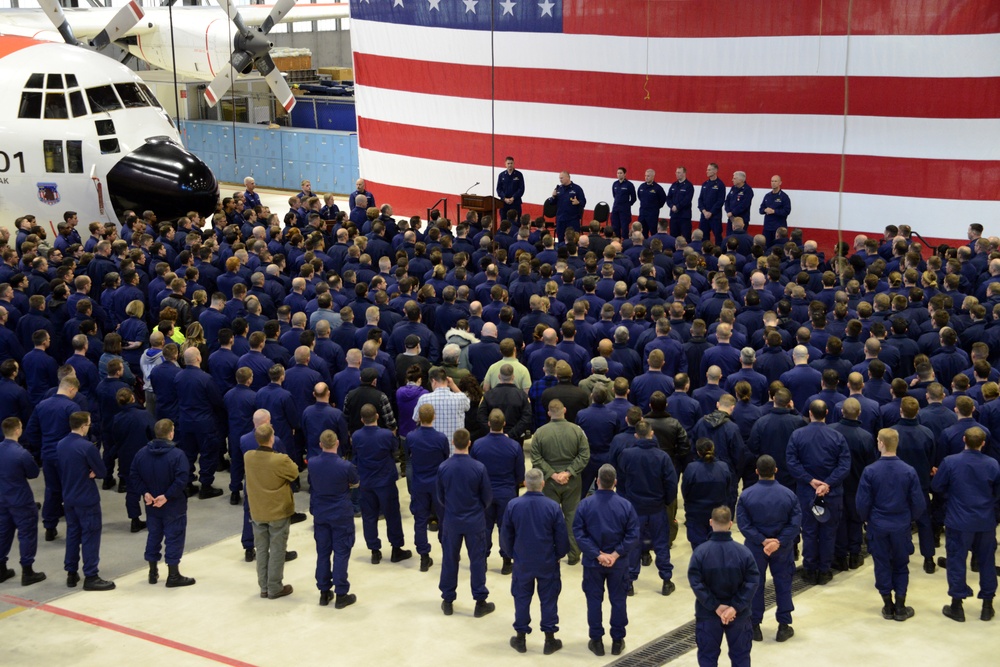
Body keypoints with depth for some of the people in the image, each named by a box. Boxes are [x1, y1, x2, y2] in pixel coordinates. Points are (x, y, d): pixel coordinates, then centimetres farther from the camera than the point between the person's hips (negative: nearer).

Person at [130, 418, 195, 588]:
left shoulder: (141, 453, -1)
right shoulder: (177, 455, -19)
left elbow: (133, 476, -1)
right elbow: (181, 480, -26)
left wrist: (145, 493, -5)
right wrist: (167, 496, -20)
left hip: (151, 505, 6)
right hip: (173, 507, -6)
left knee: (154, 536, 18)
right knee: (174, 538, 3)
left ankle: (153, 572, 26)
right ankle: (173, 575, 6)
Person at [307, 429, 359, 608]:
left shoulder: (312, 463, -9)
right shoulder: (346, 466, -20)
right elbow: (356, 484, 0)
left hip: (320, 514, 4)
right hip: (341, 515, -4)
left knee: (322, 552, 13)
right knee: (341, 553, 4)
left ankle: (324, 592, 20)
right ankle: (341, 595, 8)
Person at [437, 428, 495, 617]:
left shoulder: (443, 468, -10)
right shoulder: (479, 468, -15)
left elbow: (440, 497, 3)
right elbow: (487, 497, -5)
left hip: (451, 521, 2)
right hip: (475, 522, -2)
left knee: (449, 560, 12)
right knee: (477, 560, 7)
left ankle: (448, 601, 20)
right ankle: (480, 602, 11)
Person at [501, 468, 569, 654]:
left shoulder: (513, 505, -12)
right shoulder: (553, 506, -15)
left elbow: (505, 535, -2)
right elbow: (562, 537, -7)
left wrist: (512, 552, 16)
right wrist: (559, 555, 12)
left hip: (522, 562, 1)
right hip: (548, 563, -1)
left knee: (522, 598, 14)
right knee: (548, 599, 11)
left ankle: (520, 638, 22)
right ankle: (550, 640, 17)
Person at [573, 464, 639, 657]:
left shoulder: (585, 504, -12)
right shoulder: (626, 505, -11)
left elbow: (579, 534, -13)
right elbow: (633, 536, -12)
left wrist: (597, 554, -12)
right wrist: (616, 555, -11)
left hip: (592, 562, 0)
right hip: (619, 564, 0)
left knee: (594, 600, 12)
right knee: (618, 600, 13)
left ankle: (596, 641, 19)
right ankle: (617, 641, 21)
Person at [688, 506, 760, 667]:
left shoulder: (700, 552, -16)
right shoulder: (744, 552, -13)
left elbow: (696, 583, -16)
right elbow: (752, 582, -14)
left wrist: (715, 606, -12)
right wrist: (736, 607, -14)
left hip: (707, 614, -1)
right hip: (738, 614, 1)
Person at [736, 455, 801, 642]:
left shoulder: (746, 495, -13)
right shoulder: (788, 495, -10)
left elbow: (743, 524, -16)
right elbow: (795, 523, -13)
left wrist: (762, 540, -16)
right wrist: (779, 542, -17)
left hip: (755, 548, 0)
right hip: (782, 549, 0)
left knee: (755, 585, 12)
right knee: (783, 584, 13)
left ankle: (755, 626, 19)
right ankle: (784, 626, 18)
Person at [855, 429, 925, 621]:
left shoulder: (870, 471, -16)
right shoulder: (909, 471, -13)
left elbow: (862, 503, -10)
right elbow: (919, 504, -8)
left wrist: (867, 519, 11)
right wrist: (910, 518, 13)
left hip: (878, 526, -1)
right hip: (901, 527, 1)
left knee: (882, 565, 14)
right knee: (900, 566, 16)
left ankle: (888, 606, 21)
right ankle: (900, 607, 19)